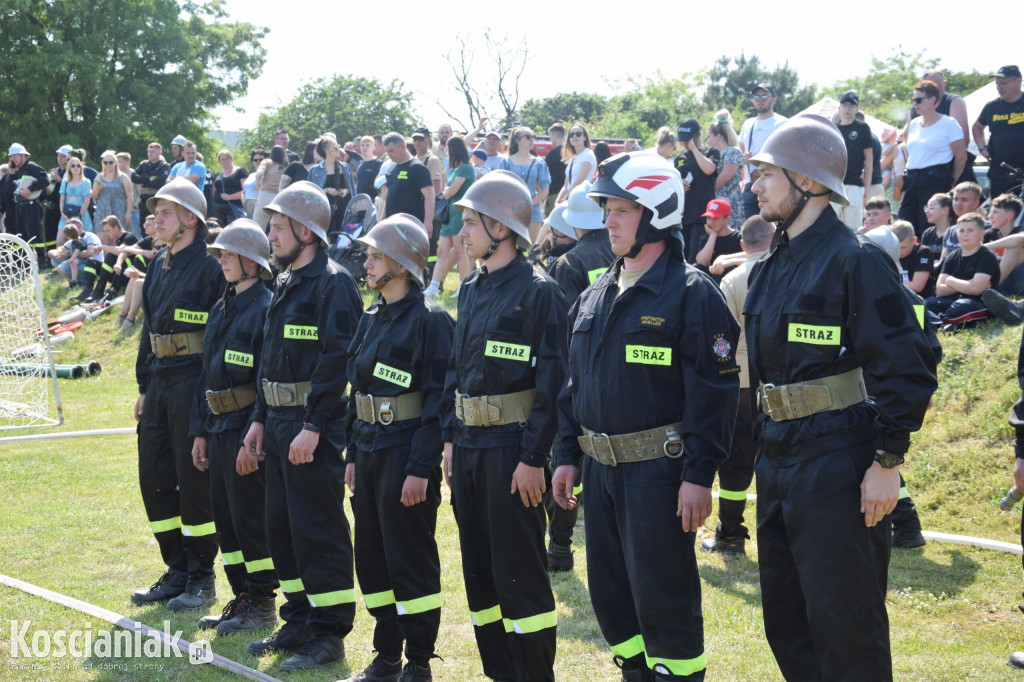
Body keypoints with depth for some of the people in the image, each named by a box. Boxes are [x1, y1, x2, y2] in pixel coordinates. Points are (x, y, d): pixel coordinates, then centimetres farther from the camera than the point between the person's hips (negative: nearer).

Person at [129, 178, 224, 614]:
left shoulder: (210, 266, -10)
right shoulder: (159, 266, 14)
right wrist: (144, 387, 17)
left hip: (195, 380, -8)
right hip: (161, 382, 8)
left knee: (194, 479, -3)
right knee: (154, 476, 10)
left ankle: (202, 578, 9)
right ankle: (177, 571, 21)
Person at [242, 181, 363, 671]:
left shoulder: (333, 284, -13)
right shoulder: (286, 283, 16)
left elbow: (336, 360, -20)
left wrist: (313, 427, -23)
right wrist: (259, 418, 17)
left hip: (315, 426, -9)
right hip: (279, 422, 9)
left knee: (318, 529, -4)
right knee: (281, 525, 14)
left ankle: (329, 634, 5)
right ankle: (299, 621, 26)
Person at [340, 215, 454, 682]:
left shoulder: (430, 320, -12)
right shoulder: (372, 319, 12)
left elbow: (437, 400, -16)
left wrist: (421, 468, -20)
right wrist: (353, 455, 13)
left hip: (407, 454, -8)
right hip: (370, 449, 8)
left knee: (411, 561, -1)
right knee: (372, 557, 13)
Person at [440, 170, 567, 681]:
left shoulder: (538, 291, -12)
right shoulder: (472, 289, 12)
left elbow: (551, 382, -16)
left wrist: (533, 458, -19)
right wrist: (450, 438, 12)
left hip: (510, 448, -8)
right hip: (468, 444, 8)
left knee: (519, 572, -3)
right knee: (478, 568, 13)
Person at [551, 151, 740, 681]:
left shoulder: (691, 293, -10)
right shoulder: (594, 297, 13)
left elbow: (714, 390, -14)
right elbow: (574, 384, 19)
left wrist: (699, 475, -18)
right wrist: (567, 455, 13)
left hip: (658, 467, -7)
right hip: (599, 468, 8)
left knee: (663, 598, -2)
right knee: (611, 594, 14)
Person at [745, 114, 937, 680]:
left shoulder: (855, 259, -13)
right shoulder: (770, 267, 12)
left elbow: (907, 366, -16)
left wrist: (888, 462, -18)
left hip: (837, 464, -8)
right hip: (776, 460, 9)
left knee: (845, 624, -2)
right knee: (785, 620, 15)